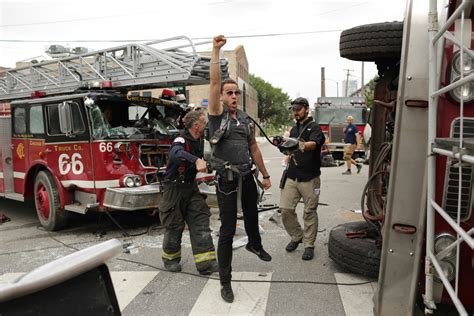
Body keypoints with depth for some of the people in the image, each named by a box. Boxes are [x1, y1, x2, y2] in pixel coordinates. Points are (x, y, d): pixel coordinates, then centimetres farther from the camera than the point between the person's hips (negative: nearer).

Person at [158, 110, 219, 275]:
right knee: (174, 226, 5)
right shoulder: (181, 140, -21)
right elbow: (176, 153, -45)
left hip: (190, 187, 7)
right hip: (174, 188, -7)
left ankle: (205, 262, -1)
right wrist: (196, 160, -60)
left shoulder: (199, 140, 5)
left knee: (201, 222, -2)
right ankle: (170, 259, 27)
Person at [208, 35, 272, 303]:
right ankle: (225, 281, 10)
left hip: (248, 177, 6)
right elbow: (214, 82, -19)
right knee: (227, 231, -2)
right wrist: (216, 50, -20)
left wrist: (265, 175, 16)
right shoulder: (217, 115, -6)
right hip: (227, 180, -5)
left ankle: (255, 245, 58)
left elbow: (254, 149, 14)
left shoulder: (246, 120, 9)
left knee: (252, 215, 27)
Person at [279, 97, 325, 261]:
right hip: (292, 176, 6)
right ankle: (296, 236, 23)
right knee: (285, 209, 1)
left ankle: (309, 245, 15)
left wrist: (303, 145, -47)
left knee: (309, 212, 2)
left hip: (309, 178, -5)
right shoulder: (294, 129, 17)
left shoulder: (314, 128, -4)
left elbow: (314, 143, -27)